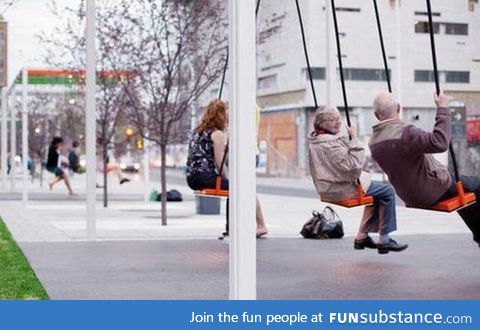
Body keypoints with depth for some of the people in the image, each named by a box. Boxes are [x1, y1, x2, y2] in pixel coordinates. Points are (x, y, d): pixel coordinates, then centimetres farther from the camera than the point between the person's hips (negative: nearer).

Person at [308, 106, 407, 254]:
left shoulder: (314, 142, 8)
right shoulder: (330, 144, -24)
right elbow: (353, 166, -25)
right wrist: (354, 140, -22)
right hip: (339, 190, -11)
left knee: (376, 194, 27)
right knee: (387, 192, -5)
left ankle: (362, 237, 26)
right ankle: (384, 240, -1)